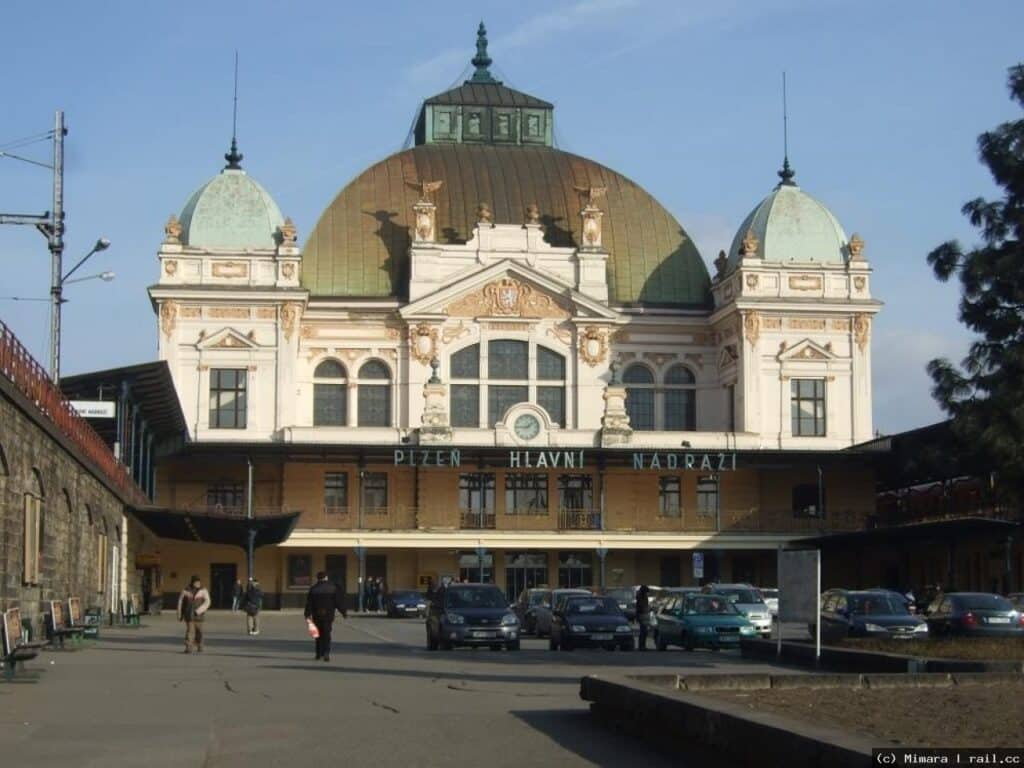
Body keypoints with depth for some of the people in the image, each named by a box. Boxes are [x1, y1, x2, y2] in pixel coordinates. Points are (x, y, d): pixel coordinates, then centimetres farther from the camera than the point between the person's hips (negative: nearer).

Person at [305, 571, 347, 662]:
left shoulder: (313, 589, 1)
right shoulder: (332, 588, -1)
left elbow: (309, 603, -3)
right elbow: (339, 601, -1)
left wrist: (308, 615, -1)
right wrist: (344, 612, 7)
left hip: (317, 616, 1)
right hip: (328, 615, -1)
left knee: (319, 635, 14)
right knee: (327, 635, 0)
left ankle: (319, 654, 18)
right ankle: (326, 653, -16)